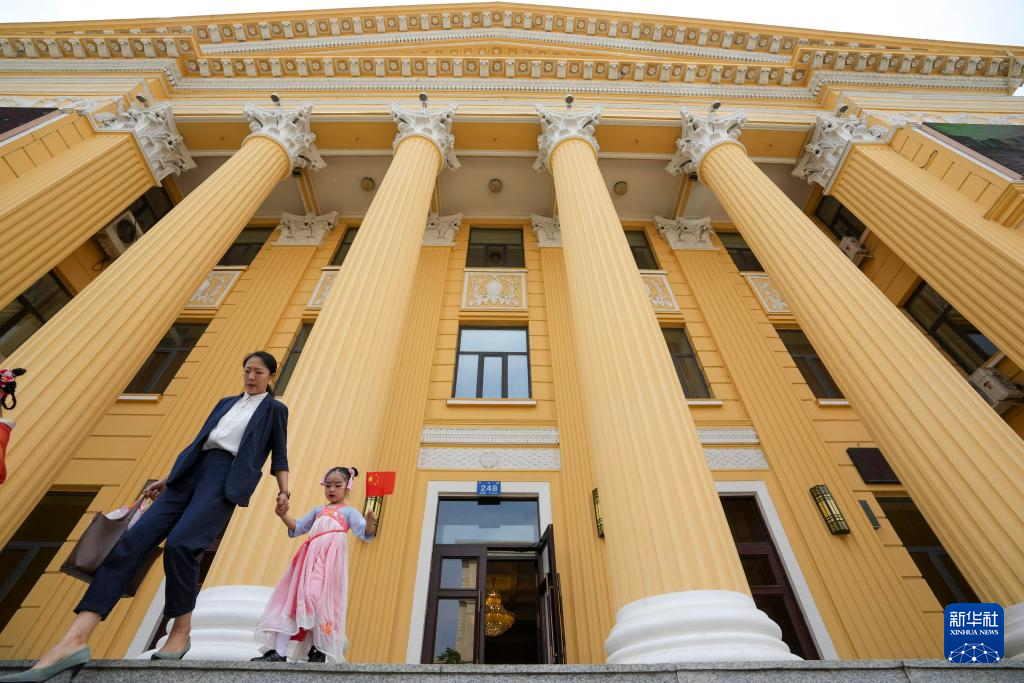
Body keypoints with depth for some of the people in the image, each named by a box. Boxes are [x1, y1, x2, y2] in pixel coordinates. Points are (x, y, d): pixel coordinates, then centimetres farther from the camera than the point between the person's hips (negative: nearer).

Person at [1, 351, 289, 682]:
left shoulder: (275, 409, 9)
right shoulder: (226, 403, 25)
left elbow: (279, 456, 6)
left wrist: (283, 492, -5)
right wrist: (168, 478, 22)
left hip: (226, 478, -6)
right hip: (192, 471, 6)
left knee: (179, 543, -24)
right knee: (134, 539, -10)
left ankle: (181, 633, -6)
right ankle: (74, 640, -13)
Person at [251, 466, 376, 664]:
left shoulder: (349, 511, 8)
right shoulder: (318, 510, 25)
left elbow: (365, 533, -7)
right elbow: (297, 528, 26)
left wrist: (370, 523, -32)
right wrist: (283, 515, 7)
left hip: (330, 559, -6)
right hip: (309, 558, 6)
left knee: (321, 601, -11)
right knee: (292, 597, 2)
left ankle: (320, 652, 6)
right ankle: (278, 652, 10)